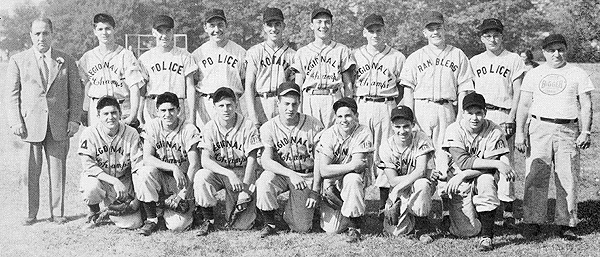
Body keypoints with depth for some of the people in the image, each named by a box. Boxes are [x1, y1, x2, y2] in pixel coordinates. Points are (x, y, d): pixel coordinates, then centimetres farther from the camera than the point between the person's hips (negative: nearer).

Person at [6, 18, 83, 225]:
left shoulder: (67, 61, 9)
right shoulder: (18, 61, 8)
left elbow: (76, 93, 9)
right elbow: (12, 94, 6)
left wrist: (74, 120, 0)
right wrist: (15, 121, -4)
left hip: (59, 125, 1)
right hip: (29, 124, 0)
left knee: (57, 170, 3)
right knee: (31, 171, 2)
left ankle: (57, 212, 13)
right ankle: (31, 214, 13)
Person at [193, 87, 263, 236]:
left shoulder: (247, 127, -10)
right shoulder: (209, 128, -6)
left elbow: (251, 160, -10)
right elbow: (205, 160, -16)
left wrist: (245, 189, -21)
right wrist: (229, 174, -31)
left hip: (243, 174, -2)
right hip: (218, 172, 2)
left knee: (241, 225, -15)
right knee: (201, 176, -33)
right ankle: (208, 220, -13)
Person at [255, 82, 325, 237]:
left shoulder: (314, 125, -9)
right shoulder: (268, 128, -6)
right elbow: (266, 161, -14)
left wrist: (315, 191, -9)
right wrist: (291, 174, -26)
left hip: (307, 176, -1)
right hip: (281, 173, 1)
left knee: (302, 227, -12)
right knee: (263, 183, -34)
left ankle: (289, 212, 25)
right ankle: (269, 223, -9)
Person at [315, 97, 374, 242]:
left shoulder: (364, 134, -14)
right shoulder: (328, 135, -10)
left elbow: (357, 164, -23)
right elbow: (323, 170, -16)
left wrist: (333, 170, -20)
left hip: (359, 180, -1)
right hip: (332, 183, 2)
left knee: (351, 179, -38)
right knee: (330, 229, -11)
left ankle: (355, 227, -20)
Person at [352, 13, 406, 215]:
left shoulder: (397, 57, 8)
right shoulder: (355, 55, 12)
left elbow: (402, 88, 9)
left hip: (387, 107, -1)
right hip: (360, 106, 1)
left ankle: (384, 201, 4)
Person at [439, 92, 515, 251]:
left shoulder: (495, 132, -8)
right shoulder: (454, 130, -7)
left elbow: (488, 169, -15)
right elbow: (463, 162, -20)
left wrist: (462, 175, -26)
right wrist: (497, 163, -26)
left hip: (482, 180, 0)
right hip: (460, 186, 0)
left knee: (486, 180, -36)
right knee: (468, 231, -15)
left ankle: (486, 236, -27)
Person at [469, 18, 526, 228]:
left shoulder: (513, 60, 6)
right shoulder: (474, 61, 15)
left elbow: (517, 92, 2)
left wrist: (510, 118, -9)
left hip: (503, 115, -3)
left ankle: (507, 211, -1)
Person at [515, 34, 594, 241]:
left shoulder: (578, 74, 10)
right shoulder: (534, 74, 13)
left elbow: (586, 106, 7)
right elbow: (524, 105, 12)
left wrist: (585, 132, -5)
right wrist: (520, 132, 3)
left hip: (568, 130, -1)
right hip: (539, 128, 1)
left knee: (568, 179, -2)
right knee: (535, 177, -5)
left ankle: (567, 224, 6)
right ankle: (532, 221, 1)